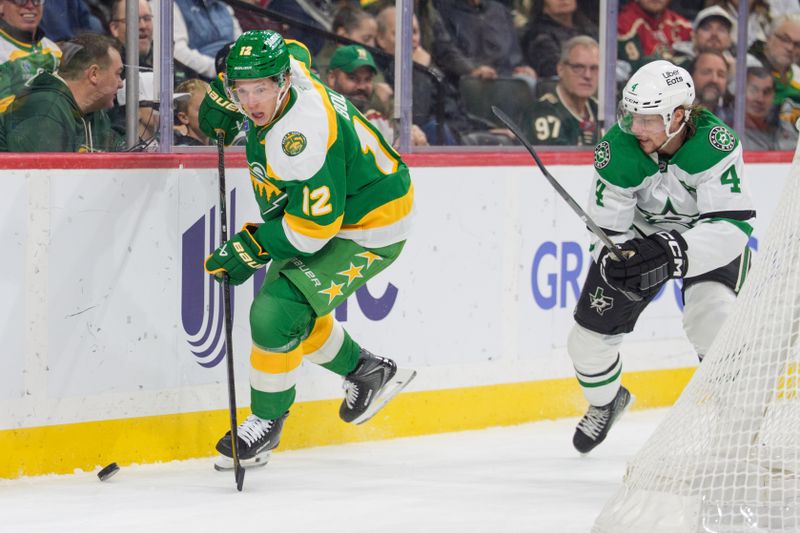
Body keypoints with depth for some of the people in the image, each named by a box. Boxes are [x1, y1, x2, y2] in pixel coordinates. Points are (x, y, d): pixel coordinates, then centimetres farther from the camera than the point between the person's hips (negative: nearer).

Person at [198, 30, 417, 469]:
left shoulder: (301, 135, -37)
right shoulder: (283, 68, -11)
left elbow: (315, 226, -34)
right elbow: (296, 53, 17)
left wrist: (252, 248, -24)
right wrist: (222, 97, 9)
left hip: (367, 231, -10)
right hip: (319, 210, 10)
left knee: (277, 314, -19)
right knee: (292, 307, 21)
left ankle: (267, 421, 0)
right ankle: (367, 373, 40)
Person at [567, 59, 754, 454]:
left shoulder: (715, 143, -34)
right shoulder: (618, 151, -26)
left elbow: (732, 225, -37)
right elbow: (609, 227, -18)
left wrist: (674, 251, -50)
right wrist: (620, 262, -40)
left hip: (709, 234, -3)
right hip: (639, 233, 3)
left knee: (712, 320, -30)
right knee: (589, 334, 2)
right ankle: (605, 401, 36)